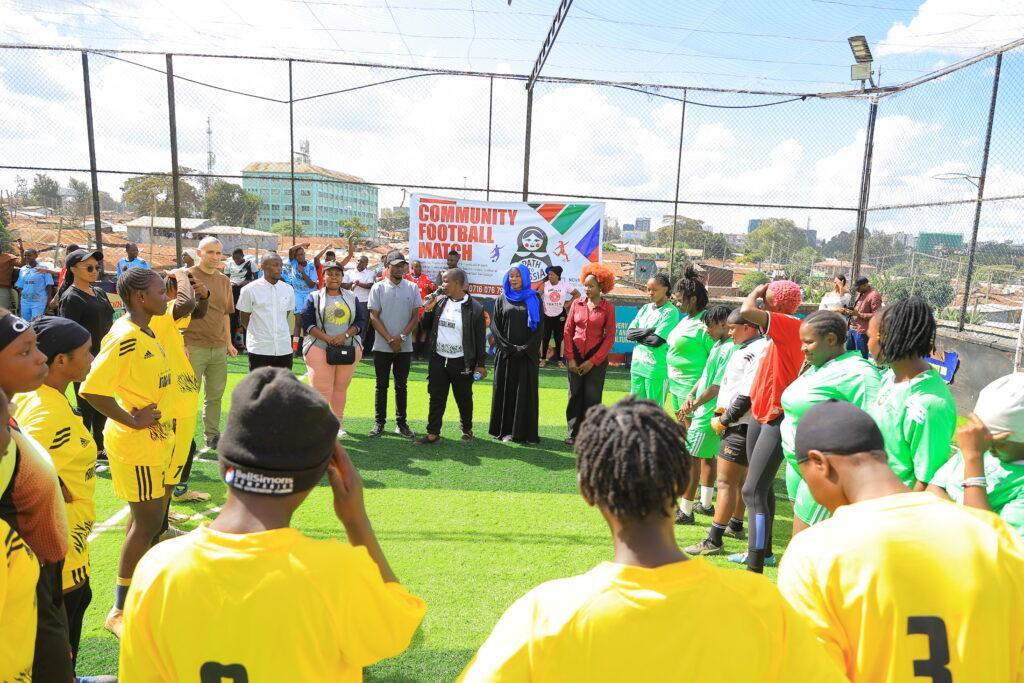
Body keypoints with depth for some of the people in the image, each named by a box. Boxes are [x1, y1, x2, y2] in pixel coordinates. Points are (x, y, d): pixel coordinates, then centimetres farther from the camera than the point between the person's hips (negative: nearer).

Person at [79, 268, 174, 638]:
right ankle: (119, 611, 12)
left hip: (155, 438, 10)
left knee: (146, 516, 21)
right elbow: (91, 388, -27)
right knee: (148, 521, -1)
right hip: (137, 442, -10)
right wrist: (132, 421, -20)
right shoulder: (126, 338, -23)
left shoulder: (145, 332, 7)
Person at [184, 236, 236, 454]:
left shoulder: (224, 280, 12)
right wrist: (182, 345, -14)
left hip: (219, 348, 6)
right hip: (194, 346, -5)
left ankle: (212, 437, 25)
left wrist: (229, 342, 16)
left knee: (215, 395, 13)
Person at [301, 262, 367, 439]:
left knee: (341, 387, 7)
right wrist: (327, 338, -16)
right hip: (320, 348, -2)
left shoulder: (352, 297, 11)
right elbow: (306, 322, -4)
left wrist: (345, 335, -11)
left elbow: (362, 320, 5)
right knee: (322, 389, -6)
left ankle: (338, 422, 18)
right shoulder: (314, 297, 4)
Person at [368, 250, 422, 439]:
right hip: (382, 346, -1)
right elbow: (374, 317, -4)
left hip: (405, 347, 1)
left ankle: (401, 423, 16)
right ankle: (379, 422, 15)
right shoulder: (378, 288, 0)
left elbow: (415, 316, 1)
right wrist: (389, 339, -13)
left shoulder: (412, 288, 3)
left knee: (401, 386, 8)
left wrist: (401, 337, -11)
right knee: (382, 385, 6)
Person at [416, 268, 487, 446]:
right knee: (436, 398, 7)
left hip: (461, 362, -4)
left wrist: (481, 364, -8)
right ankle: (433, 433, 15)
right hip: (438, 360, 4)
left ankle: (467, 429, 31)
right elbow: (425, 326, 11)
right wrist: (428, 311, -7)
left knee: (464, 399, 12)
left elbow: (480, 338, -7)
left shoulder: (474, 308, -11)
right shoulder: (439, 302, 2)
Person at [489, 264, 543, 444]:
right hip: (505, 354, 1)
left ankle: (525, 431, 4)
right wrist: (509, 347, -9)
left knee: (526, 392, 0)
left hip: (527, 354, -1)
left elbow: (539, 327, 0)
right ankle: (505, 429, 10)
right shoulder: (502, 299, 8)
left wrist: (524, 349, -10)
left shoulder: (534, 299, 4)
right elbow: (495, 326, 3)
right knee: (505, 391, 3)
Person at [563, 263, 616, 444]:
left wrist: (592, 361, -9)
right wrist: (570, 358, -3)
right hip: (575, 356, 2)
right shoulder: (577, 303, 3)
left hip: (597, 358, -2)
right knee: (574, 395, 7)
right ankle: (574, 434, 17)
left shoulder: (608, 308, -4)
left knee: (592, 397, 4)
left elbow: (610, 337, -5)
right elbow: (568, 331, 3)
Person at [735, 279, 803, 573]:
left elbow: (746, 311, -30)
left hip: (776, 419, -10)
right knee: (762, 487, 19)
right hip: (760, 415, 10)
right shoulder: (780, 331, 10)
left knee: (753, 491, -12)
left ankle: (755, 570, -8)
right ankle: (763, 551, 34)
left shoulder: (791, 325, -18)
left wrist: (757, 290, -11)